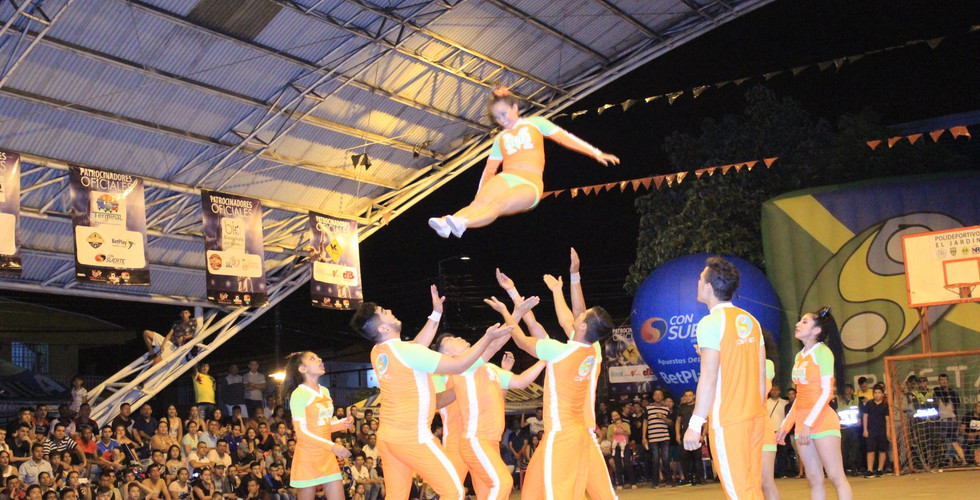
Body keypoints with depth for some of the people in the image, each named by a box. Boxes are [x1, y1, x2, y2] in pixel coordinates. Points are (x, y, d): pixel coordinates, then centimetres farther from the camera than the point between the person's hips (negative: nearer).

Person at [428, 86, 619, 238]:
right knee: (479, 203, -29)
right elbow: (490, 170, 25)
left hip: (530, 184, -3)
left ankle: (462, 224, -61)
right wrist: (479, 193, 18)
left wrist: (596, 153, 5)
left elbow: (565, 138, 10)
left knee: (499, 205, -34)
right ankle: (445, 224, -55)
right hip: (506, 178, 3)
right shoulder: (500, 138, 26)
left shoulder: (535, 123, 16)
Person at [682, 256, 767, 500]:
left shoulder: (711, 322, -11)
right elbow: (761, 376, 12)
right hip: (755, 417, 7)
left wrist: (695, 424, -14)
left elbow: (708, 379, -16)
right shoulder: (751, 321, 10)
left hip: (727, 421, -7)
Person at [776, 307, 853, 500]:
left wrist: (809, 423, -18)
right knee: (814, 480, 6)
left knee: (836, 477, -8)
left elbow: (827, 392, -12)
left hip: (821, 420, -8)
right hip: (802, 423, 8)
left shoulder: (822, 352, -6)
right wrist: (786, 425, 15)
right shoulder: (799, 357, 16)